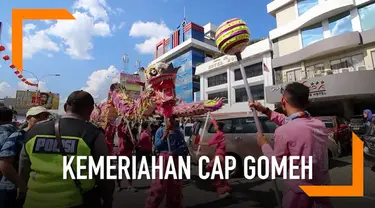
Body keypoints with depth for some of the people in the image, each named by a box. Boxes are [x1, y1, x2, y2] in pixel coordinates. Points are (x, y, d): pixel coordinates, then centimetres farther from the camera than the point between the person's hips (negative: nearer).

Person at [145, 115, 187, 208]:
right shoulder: (160, 131, -2)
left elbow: (183, 147, -1)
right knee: (159, 184, -2)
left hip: (175, 159, 2)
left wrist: (174, 152, -16)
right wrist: (164, 137, -21)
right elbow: (156, 146, -7)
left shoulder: (178, 132, 2)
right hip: (163, 158, -2)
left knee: (175, 185, 14)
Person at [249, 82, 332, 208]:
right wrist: (264, 110, 14)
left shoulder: (283, 131, -25)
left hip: (300, 188, -4)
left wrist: (264, 145, 1)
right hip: (323, 185, 5)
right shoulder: (320, 124, -4)